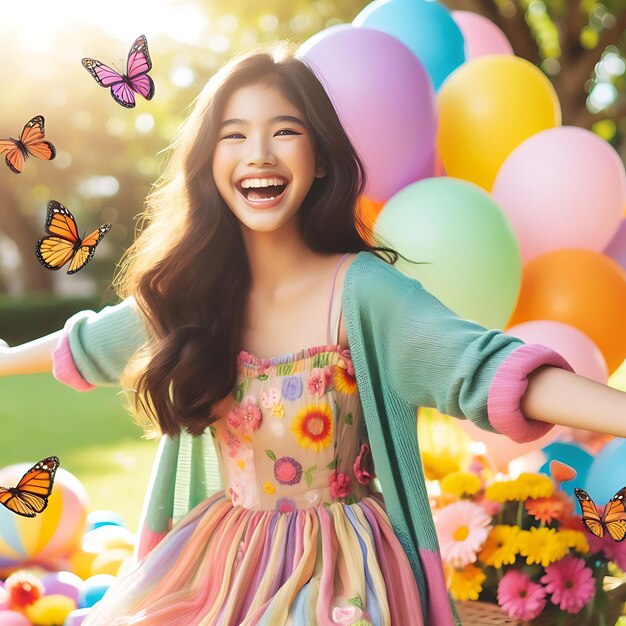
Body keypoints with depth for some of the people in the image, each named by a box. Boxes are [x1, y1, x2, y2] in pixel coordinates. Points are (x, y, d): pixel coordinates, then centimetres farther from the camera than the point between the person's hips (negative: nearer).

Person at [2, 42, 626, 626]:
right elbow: (89, 342, 17)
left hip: (339, 574, -4)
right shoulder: (189, 291, -3)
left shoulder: (361, 290, -19)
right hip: (218, 564, 5)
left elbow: (483, 367, -33)